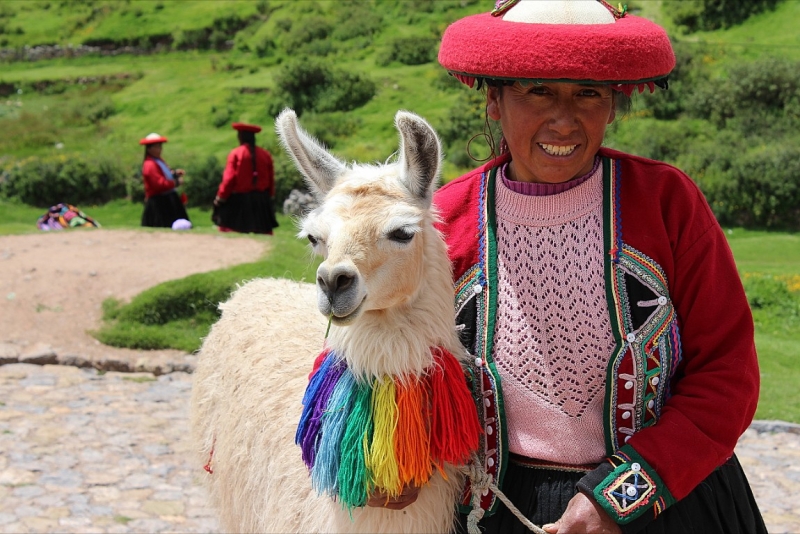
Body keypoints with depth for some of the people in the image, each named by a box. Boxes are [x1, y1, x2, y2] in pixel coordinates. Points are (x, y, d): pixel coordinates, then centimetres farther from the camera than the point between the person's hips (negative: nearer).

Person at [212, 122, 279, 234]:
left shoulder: (235, 154, -8)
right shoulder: (265, 155, 3)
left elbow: (229, 179, -10)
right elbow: (271, 180, 8)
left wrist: (220, 198, -2)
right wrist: (269, 197, 20)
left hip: (239, 200, -4)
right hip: (261, 202, 4)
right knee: (263, 233, 9)